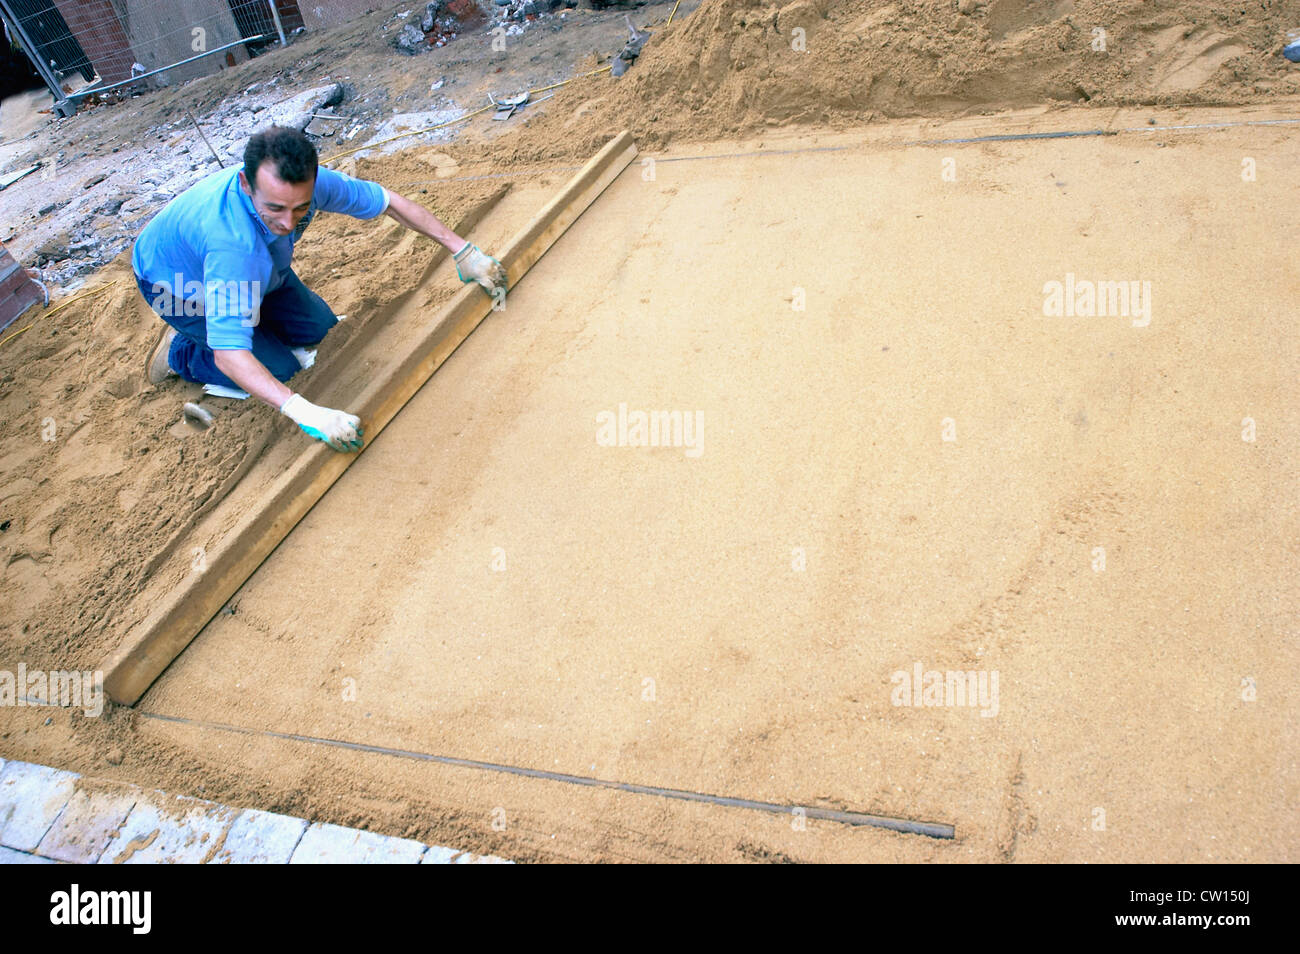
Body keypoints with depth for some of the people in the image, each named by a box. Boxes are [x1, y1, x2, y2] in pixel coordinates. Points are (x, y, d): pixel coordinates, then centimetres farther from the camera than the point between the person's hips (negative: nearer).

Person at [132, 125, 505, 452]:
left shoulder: (305, 183, -31)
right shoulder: (232, 241, -49)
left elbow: (387, 202, -16)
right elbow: (229, 352, -49)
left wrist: (462, 251, -16)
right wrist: (303, 412, -60)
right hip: (177, 285, -6)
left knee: (321, 331, 3)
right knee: (280, 367, -12)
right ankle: (179, 351, 10)